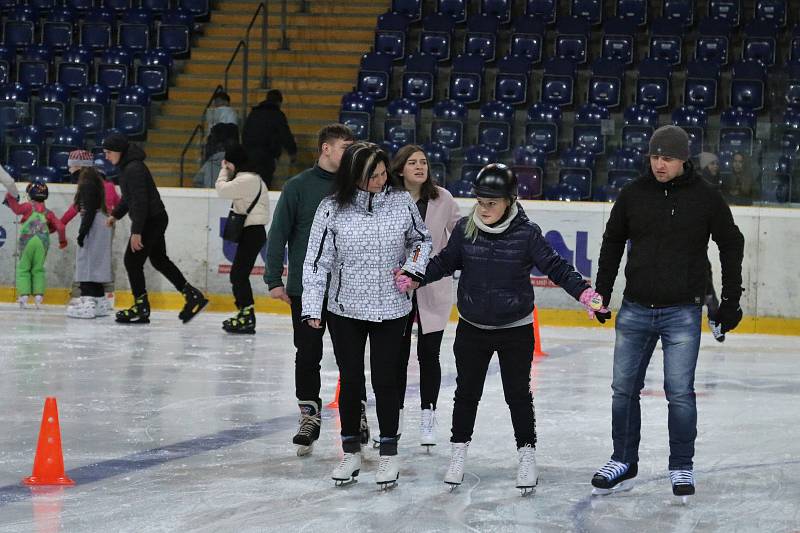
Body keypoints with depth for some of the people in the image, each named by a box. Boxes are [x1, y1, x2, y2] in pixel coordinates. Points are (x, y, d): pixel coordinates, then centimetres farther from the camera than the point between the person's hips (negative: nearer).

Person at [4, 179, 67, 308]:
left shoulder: (29, 206, 6)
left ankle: (24, 294, -5)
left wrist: (10, 197, -5)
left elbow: (17, 209, -13)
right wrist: (62, 240, 26)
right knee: (38, 269, 12)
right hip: (43, 241, 3)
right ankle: (38, 295, 1)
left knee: (23, 268, 5)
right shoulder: (48, 213, 17)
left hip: (27, 239, -3)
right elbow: (60, 226, 13)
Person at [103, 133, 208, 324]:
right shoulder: (126, 167, 13)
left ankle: (141, 308, 1)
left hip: (151, 220, -11)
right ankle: (192, 296, 18)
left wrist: (136, 231, -28)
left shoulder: (134, 169, -21)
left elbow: (140, 201, -26)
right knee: (159, 260, 16)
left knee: (132, 260, -5)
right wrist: (115, 215, 28)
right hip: (155, 220, 11)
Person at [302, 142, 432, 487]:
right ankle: (351, 452, 22)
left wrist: (412, 268, -6)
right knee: (350, 381, 9)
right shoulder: (332, 209, -10)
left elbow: (422, 239, 12)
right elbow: (318, 259, -6)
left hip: (391, 310, 0)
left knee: (385, 381, 3)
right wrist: (312, 307, -11)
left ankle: (389, 454, 16)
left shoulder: (402, 202, -5)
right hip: (345, 310, 0)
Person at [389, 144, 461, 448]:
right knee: (397, 355, 9)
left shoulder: (442, 199, -5)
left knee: (428, 354, 6)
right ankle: (394, 420, 22)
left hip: (434, 289, 0)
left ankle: (427, 420, 17)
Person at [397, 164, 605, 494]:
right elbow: (445, 262, 6)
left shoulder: (526, 234, -12)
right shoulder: (465, 229, -5)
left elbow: (554, 266, -10)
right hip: (471, 329, 2)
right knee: (466, 392, 11)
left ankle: (527, 454, 18)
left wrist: (582, 291, -23)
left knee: (518, 393, 5)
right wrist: (414, 278, -7)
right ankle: (459, 451, 26)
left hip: (515, 330, -2)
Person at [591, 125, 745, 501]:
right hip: (635, 310, 3)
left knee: (680, 392, -3)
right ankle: (623, 463, 20)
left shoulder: (705, 197, -3)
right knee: (624, 388, 7)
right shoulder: (633, 195, 3)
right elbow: (613, 243, 15)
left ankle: (682, 468, 9)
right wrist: (602, 292, 12)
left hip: (682, 312, -3)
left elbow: (731, 245, 6)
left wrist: (730, 300, 4)